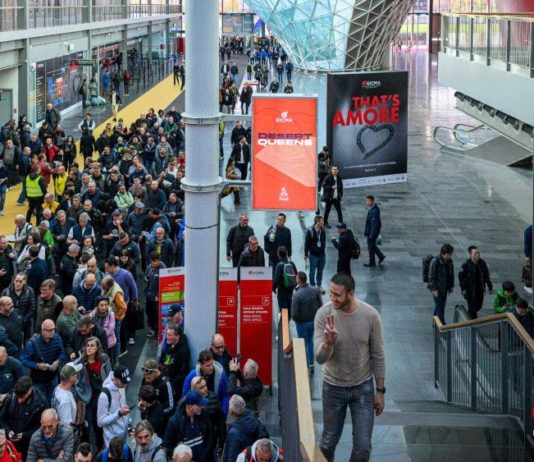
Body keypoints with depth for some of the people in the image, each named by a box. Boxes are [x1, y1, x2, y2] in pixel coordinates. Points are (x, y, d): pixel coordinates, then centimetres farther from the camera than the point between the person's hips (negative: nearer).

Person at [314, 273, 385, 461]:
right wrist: (328, 342, -43)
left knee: (363, 447, 2)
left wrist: (380, 390, 0)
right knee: (329, 441, 15)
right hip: (333, 387, 0)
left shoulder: (370, 315, -16)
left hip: (363, 387, 0)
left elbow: (377, 355, -4)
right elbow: (319, 358, -21)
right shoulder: (324, 313, -18)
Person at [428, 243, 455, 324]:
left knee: (439, 305, 17)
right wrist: (434, 289, -18)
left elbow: (451, 274, 12)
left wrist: (451, 286, 12)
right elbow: (431, 276, -18)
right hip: (437, 288, -7)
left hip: (444, 287, 7)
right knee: (440, 307, -6)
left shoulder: (450, 262, 0)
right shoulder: (435, 261, -20)